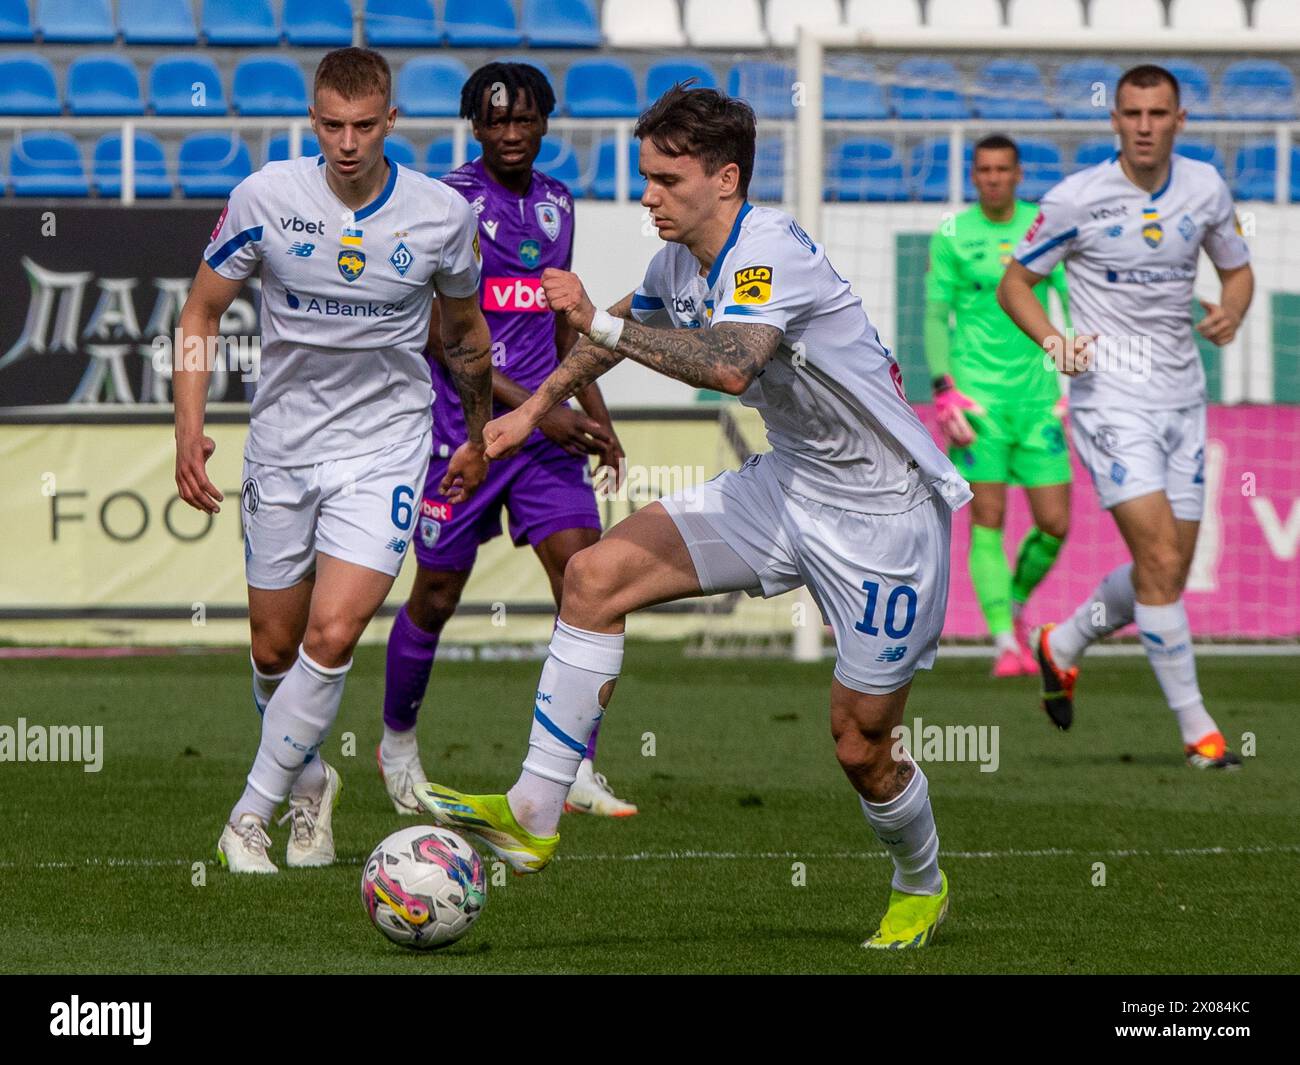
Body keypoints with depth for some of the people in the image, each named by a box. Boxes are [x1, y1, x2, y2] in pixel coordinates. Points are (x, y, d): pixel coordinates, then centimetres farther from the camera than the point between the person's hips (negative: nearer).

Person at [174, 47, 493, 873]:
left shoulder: (444, 215, -7)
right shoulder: (266, 197, -9)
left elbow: (465, 328, 11)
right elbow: (204, 310, 3)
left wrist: (480, 437, 21)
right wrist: (190, 428, -6)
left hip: (385, 446, -2)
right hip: (283, 444, 2)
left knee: (333, 636, -18)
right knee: (274, 650, 9)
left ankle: (254, 812, -6)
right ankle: (308, 782, 37)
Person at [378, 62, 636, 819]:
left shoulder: (557, 202, 11)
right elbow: (439, 332, -15)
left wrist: (594, 410, 17)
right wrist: (532, 407, -18)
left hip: (547, 427, 5)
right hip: (462, 427, -5)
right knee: (438, 594, 5)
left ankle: (579, 771, -9)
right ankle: (398, 741, 30)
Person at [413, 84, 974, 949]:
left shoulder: (770, 250, -24)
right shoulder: (680, 264, 3)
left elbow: (729, 365, -43)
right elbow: (627, 329, 26)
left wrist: (600, 325, -38)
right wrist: (536, 408, 31)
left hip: (885, 511, -8)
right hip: (790, 482, 8)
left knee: (860, 745, -1)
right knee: (597, 574, -9)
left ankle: (923, 887, 32)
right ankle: (533, 815, -8)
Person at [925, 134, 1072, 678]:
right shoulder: (951, 236, 2)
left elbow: (1073, 305, 8)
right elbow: (935, 317, 2)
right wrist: (944, 390, -10)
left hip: (1036, 395, 2)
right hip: (977, 396, -2)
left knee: (1055, 524, 0)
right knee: (987, 520, -8)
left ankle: (1015, 605, 26)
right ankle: (1005, 643, -6)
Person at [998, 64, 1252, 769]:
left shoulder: (1205, 187, 3)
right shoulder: (1077, 199, -9)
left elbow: (1238, 268, 17)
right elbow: (1013, 284, 0)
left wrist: (1231, 312, -6)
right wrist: (1052, 340, -19)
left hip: (1181, 396, 5)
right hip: (1109, 396, -5)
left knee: (1168, 571, 9)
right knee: (1159, 559, -16)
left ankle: (1062, 645, 36)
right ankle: (1195, 727, -8)